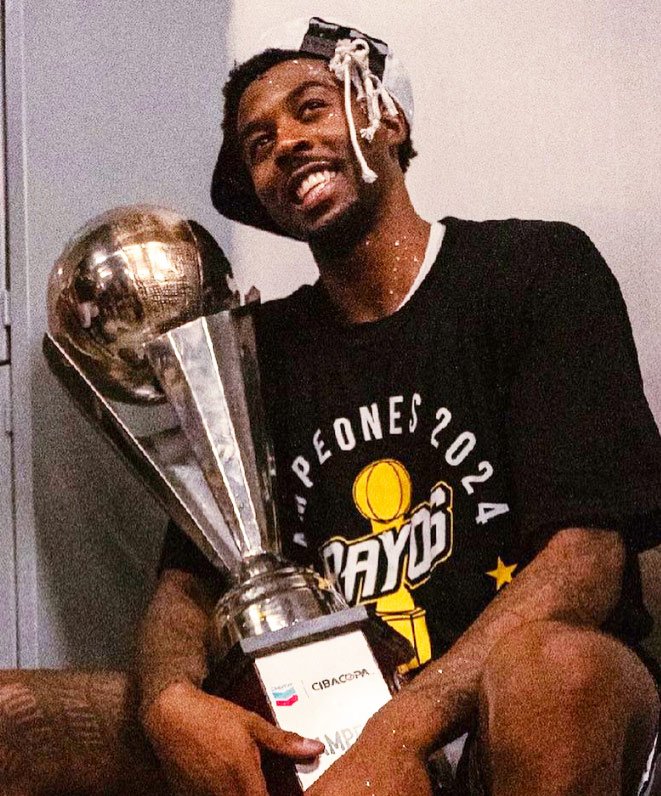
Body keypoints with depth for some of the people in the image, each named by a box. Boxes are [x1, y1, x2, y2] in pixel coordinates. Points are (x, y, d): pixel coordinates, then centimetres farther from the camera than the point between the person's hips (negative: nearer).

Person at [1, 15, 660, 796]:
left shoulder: (536, 269, 1)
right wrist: (171, 699, -17)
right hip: (327, 724, 4)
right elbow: (190, 580, 10)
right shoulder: (260, 347, 16)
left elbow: (584, 553, -11)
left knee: (551, 664, -40)